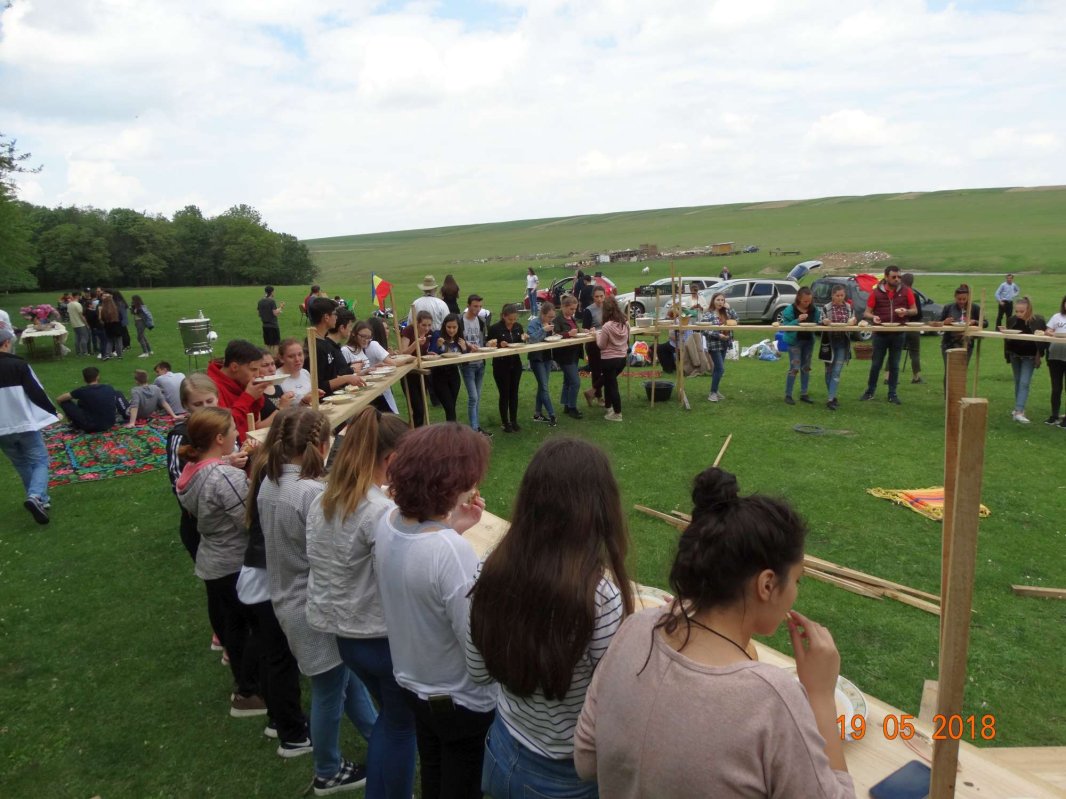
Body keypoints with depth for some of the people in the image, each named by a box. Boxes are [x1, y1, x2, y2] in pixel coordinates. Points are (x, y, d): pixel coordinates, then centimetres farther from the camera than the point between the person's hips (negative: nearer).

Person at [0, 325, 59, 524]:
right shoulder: (18, 364, -12)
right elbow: (36, 392, -11)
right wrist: (53, 411, 2)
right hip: (25, 423, -4)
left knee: (22, 465, 20)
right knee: (39, 461, 5)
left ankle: (41, 500, 26)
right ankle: (35, 496, -19)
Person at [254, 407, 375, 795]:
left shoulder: (269, 483, -2)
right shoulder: (312, 493, -30)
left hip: (290, 599, 9)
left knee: (345, 672, 25)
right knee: (330, 690, 13)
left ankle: (375, 733, 45)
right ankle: (329, 773, 34)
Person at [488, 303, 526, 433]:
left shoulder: (518, 327, 2)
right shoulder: (495, 328, -13)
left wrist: (523, 338, -7)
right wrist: (499, 345, -26)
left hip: (515, 364, 5)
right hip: (501, 365, -5)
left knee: (514, 393, 12)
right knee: (504, 394, 2)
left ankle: (514, 421, 23)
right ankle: (505, 423, 12)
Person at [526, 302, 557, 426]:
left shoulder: (551, 323, 5)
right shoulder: (534, 323, -13)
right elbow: (532, 339, -27)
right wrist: (543, 329, -34)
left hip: (547, 357, 7)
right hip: (537, 358, -7)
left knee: (542, 386, 11)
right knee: (544, 388, -7)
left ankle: (537, 413, 19)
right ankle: (552, 415, -6)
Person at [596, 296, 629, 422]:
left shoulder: (607, 326, -21)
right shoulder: (625, 323, -1)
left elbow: (601, 345, -12)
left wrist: (597, 333, 2)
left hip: (609, 360, -7)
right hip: (622, 358, 7)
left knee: (612, 385, 4)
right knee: (609, 382, 23)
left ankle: (617, 413, 9)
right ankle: (610, 406, 32)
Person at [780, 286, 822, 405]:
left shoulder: (814, 309, 1)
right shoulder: (790, 309, -12)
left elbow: (818, 323, 6)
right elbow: (785, 326, -15)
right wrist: (797, 320, -28)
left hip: (809, 341, 5)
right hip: (794, 341, -5)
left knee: (806, 368, 12)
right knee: (794, 368, -7)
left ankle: (804, 394, 22)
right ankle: (788, 395, 2)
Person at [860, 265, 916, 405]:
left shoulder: (906, 291, 2)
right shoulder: (876, 292, -1)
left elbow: (914, 311, 8)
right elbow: (867, 313, 2)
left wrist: (906, 312, -14)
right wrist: (873, 317, -20)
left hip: (898, 334, 1)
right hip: (880, 333, -1)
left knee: (894, 365, 7)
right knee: (876, 364, 5)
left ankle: (892, 394, 15)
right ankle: (870, 391, 17)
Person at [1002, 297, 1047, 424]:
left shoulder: (1038, 321, -16)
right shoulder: (1012, 320, -8)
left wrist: (1039, 354, -12)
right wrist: (1004, 332, -12)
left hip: (1029, 357, -4)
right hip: (1015, 355, 4)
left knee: (1024, 383, -10)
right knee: (1018, 382, 14)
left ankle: (1019, 412, -14)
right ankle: (1019, 408, 26)